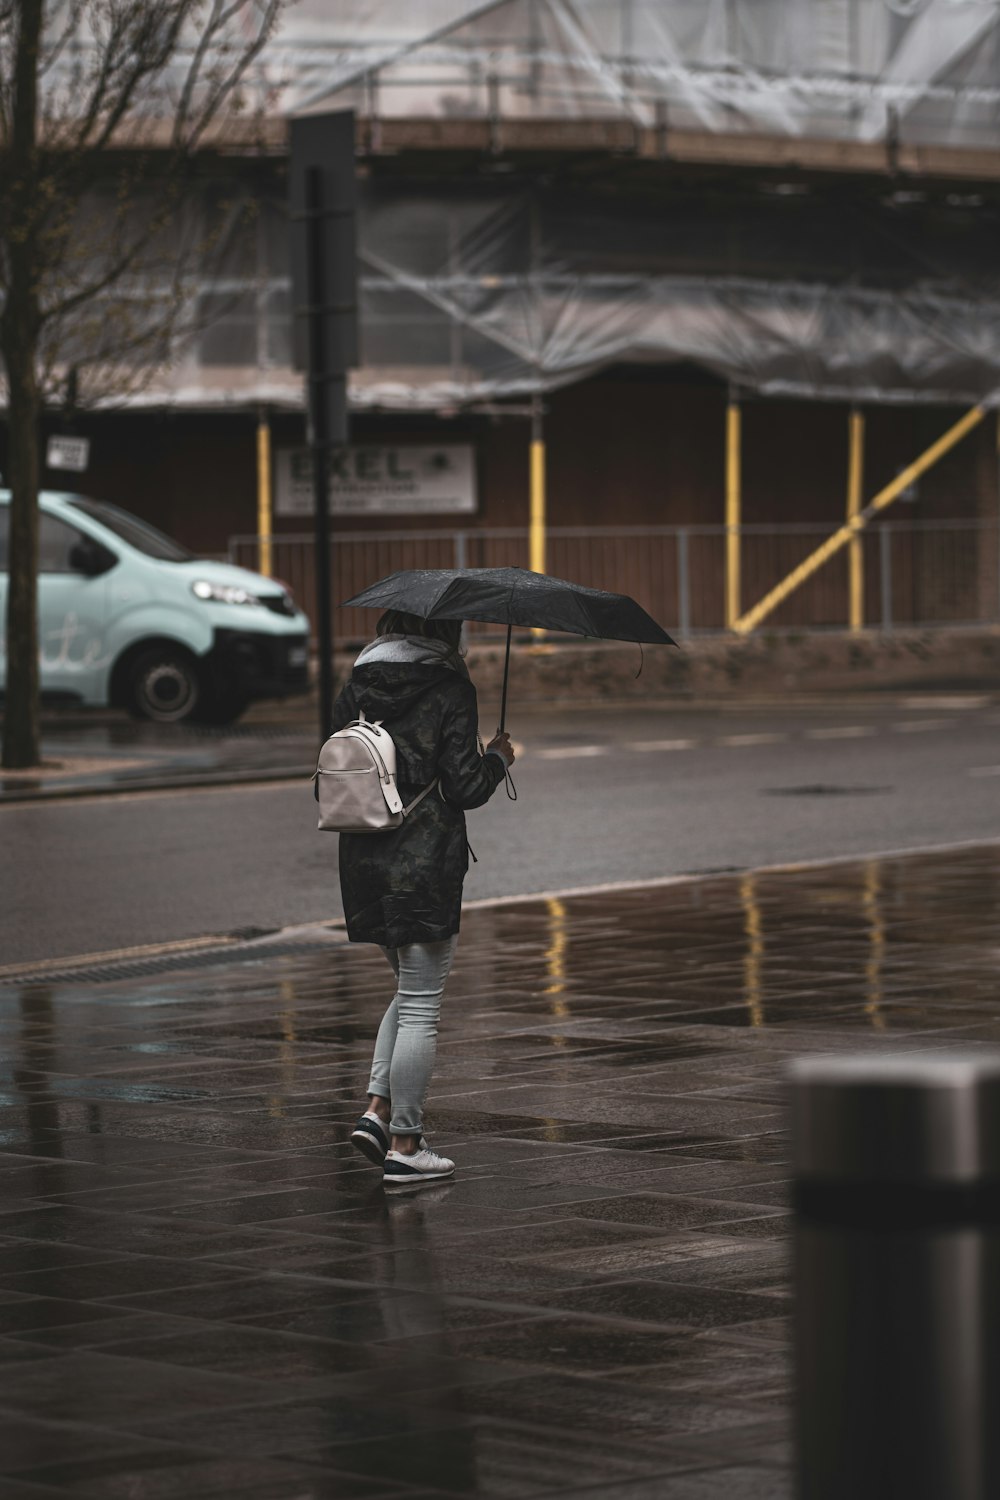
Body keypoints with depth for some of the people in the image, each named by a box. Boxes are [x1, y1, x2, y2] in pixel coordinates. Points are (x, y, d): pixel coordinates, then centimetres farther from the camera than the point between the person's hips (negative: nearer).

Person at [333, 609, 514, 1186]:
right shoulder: (450, 690, -10)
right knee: (421, 1004, 1)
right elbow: (464, 787, -12)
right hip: (426, 864, -6)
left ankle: (378, 1110, 10)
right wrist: (498, 759, 6)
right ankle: (405, 1146, 4)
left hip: (364, 859, 6)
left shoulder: (356, 689, 7)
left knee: (413, 988, 22)